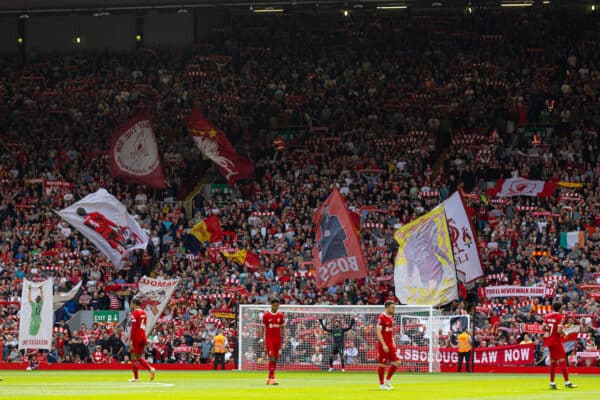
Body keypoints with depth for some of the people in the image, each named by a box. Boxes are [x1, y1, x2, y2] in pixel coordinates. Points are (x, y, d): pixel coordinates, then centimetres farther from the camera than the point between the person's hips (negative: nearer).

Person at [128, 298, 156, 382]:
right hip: (143, 337, 7)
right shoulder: (144, 313, 13)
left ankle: (136, 377, 2)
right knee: (139, 357, 14)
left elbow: (133, 327, -17)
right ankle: (151, 369, -7)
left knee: (134, 357, 2)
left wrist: (130, 340, -18)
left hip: (136, 337, -7)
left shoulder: (135, 313, -11)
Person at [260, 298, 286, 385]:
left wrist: (284, 338, 2)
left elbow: (282, 327, 12)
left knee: (276, 358, 4)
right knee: (272, 358, -13)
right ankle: (272, 378, -15)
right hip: (269, 339, -4)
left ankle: (269, 378, 13)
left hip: (278, 339, 4)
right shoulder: (266, 315, -3)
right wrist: (262, 339, -5)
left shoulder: (280, 315, 7)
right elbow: (262, 328, 0)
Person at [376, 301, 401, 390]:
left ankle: (387, 380, 14)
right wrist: (384, 345, -21)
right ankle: (382, 384, 9)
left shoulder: (391, 317, 13)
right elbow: (378, 332, -17)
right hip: (383, 345, -8)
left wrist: (393, 342, 15)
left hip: (390, 345, 8)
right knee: (382, 364, -1)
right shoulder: (381, 318, -13)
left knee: (397, 362, 2)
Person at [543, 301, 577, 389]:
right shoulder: (559, 316, -12)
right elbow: (559, 330, -19)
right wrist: (564, 333, -1)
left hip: (548, 340, 7)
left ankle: (552, 383, 13)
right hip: (556, 340, -7)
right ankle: (567, 382, -9)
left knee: (553, 361, 13)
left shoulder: (547, 316, 7)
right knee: (562, 361, -5)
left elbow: (544, 328, 4)